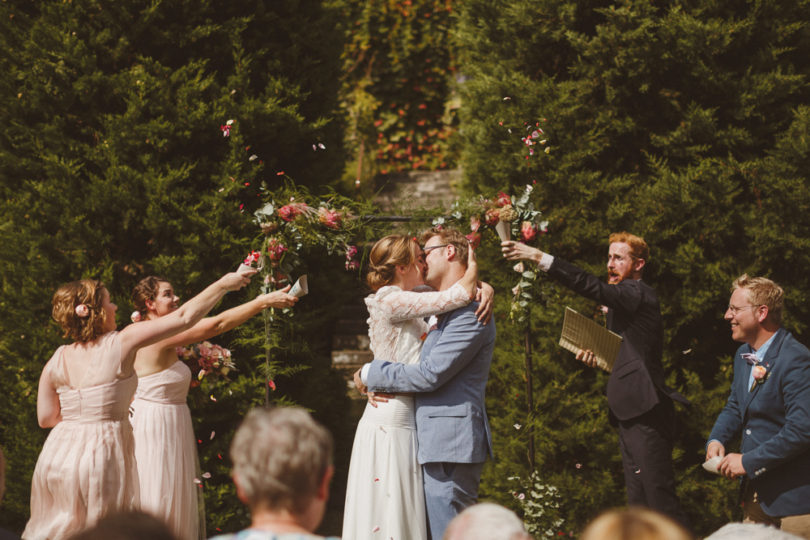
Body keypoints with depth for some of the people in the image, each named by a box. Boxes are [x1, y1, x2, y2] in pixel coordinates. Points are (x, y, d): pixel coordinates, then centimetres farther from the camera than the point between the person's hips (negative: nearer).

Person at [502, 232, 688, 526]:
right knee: (638, 502, 9)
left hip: (646, 414, -10)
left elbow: (593, 287, -24)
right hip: (629, 414, 10)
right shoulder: (624, 300, 22)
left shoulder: (639, 294, -8)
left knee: (660, 498, -10)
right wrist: (598, 358, 9)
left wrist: (539, 257, -29)